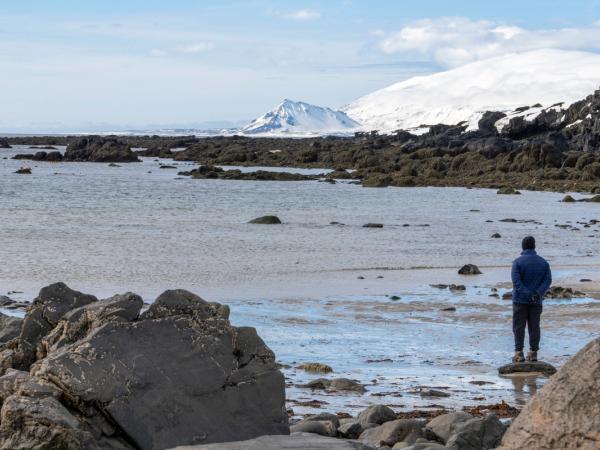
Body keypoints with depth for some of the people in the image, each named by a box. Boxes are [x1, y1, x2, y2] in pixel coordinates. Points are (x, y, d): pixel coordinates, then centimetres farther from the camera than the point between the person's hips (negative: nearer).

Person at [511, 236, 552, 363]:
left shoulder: (518, 262, -7)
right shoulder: (543, 262, 4)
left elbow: (516, 281, -17)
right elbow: (548, 280, -5)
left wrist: (528, 294, -19)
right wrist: (538, 293, -15)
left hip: (521, 300, -3)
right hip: (537, 301, 3)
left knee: (519, 326, 1)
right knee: (534, 326, 8)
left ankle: (519, 353, -5)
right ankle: (533, 353, 8)